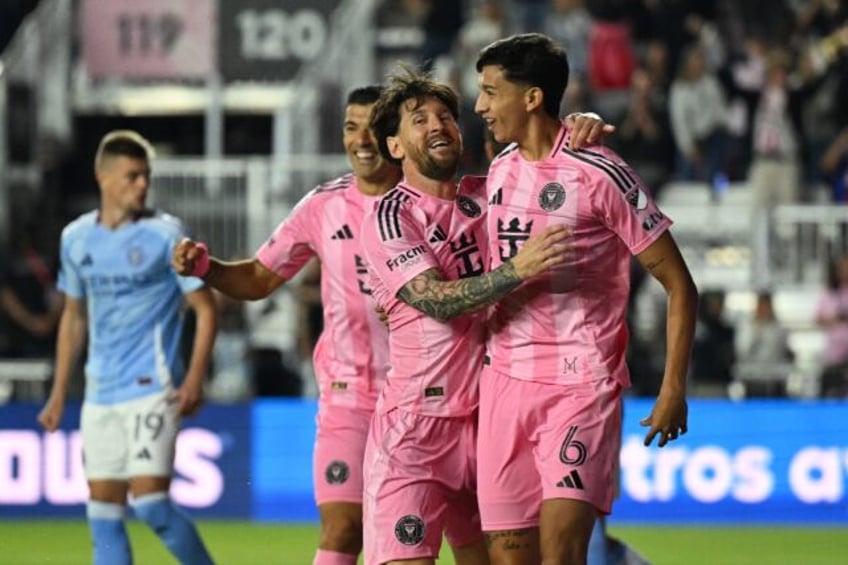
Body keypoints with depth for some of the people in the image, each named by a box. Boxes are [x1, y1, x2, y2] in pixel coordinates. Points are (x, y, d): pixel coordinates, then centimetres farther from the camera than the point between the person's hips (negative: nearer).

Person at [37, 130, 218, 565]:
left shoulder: (165, 234, -5)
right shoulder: (77, 238, 9)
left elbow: (205, 308, -4)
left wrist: (194, 380, -16)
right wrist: (59, 393, 18)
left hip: (152, 387, -5)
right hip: (100, 395, 5)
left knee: (151, 503, -15)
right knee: (103, 515, 2)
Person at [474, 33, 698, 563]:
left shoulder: (600, 175, -11)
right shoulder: (500, 171, 10)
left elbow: (680, 287, -7)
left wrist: (674, 391, -11)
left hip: (582, 386, -6)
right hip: (505, 381, 6)